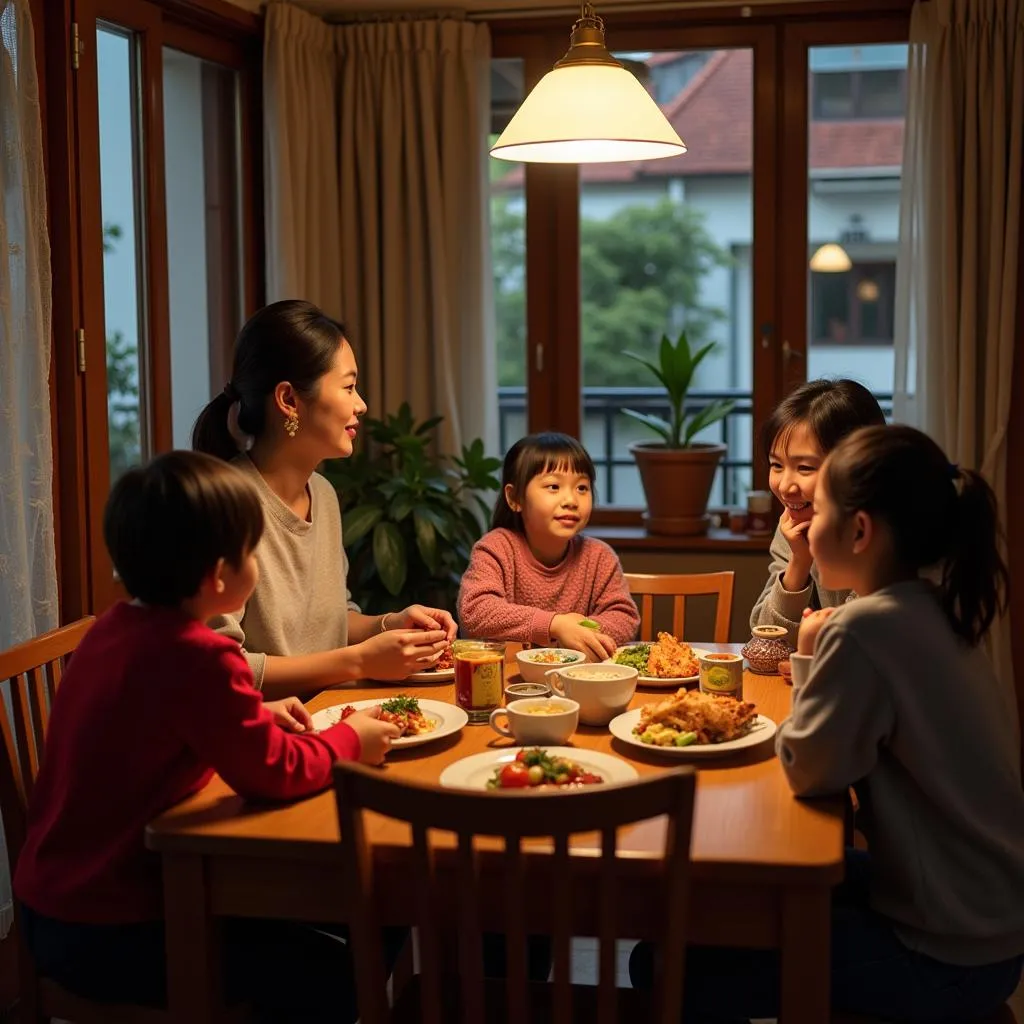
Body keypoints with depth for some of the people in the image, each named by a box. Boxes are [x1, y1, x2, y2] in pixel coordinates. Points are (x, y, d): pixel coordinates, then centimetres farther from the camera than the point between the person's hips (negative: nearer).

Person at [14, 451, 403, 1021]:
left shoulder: (119, 626, 3)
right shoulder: (198, 656, -26)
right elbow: (273, 774, -19)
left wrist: (258, 714, 10)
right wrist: (350, 742, -2)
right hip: (105, 929, -10)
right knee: (331, 976, -7)